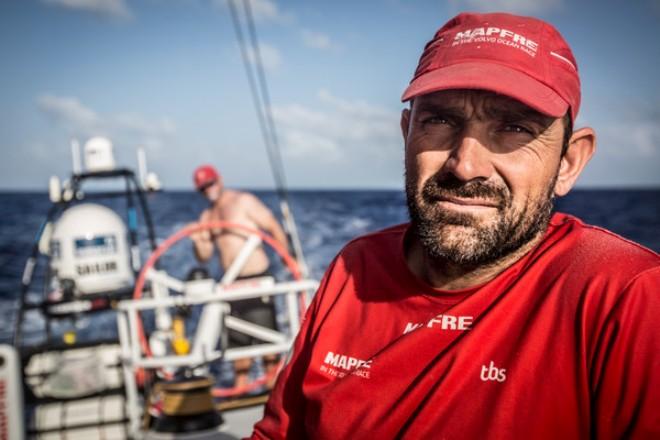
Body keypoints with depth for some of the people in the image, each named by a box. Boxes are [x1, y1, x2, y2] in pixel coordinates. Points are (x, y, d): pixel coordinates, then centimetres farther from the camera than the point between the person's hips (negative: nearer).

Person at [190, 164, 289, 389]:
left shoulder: (244, 201, -4)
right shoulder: (207, 216, 14)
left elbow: (274, 228, -7)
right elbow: (204, 256, 15)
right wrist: (198, 242, -6)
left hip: (256, 278, -6)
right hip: (231, 282, 6)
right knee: (238, 338, 11)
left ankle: (273, 383, 6)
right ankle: (240, 384, 19)